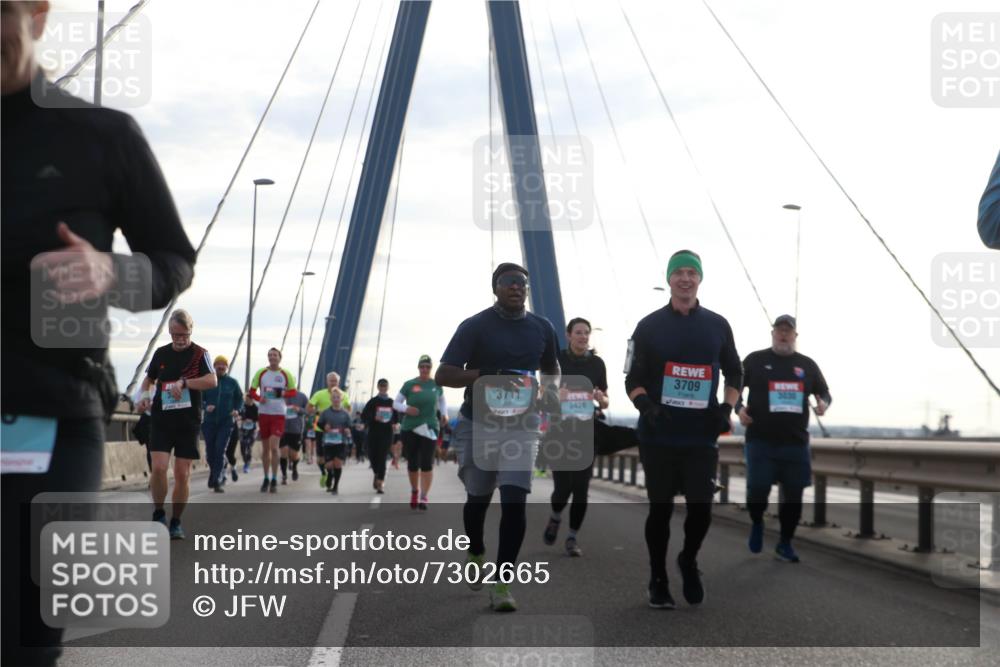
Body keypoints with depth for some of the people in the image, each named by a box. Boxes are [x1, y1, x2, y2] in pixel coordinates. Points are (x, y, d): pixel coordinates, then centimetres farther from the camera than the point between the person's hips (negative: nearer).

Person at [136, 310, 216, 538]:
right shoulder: (161, 353, 8)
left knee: (183, 474, 1)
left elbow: (212, 381, -18)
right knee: (158, 468, -13)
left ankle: (176, 522, 15)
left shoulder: (200, 354, -2)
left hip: (188, 423, -2)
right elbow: (149, 378, 23)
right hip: (161, 419, 2)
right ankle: (158, 514, 7)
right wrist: (145, 395, 3)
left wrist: (184, 383, -28)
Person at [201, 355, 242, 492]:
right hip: (209, 422, 1)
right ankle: (220, 475, 30)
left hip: (226, 422, -1)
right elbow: (199, 399, 5)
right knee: (210, 452, 6)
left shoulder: (232, 382, 5)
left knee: (220, 451, -12)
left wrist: (237, 409, -3)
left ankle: (216, 481, -10)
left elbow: (239, 398, 15)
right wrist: (205, 407, -15)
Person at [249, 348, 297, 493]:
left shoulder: (286, 374, 1)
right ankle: (266, 478, 22)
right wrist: (259, 398, -13)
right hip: (263, 413, 2)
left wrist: (283, 393, -14)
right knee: (265, 448, 9)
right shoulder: (261, 373, 4)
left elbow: (293, 392, 7)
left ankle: (274, 480, -4)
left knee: (274, 447, -12)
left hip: (278, 414, -2)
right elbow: (252, 391, 8)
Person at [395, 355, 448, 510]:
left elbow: (442, 401, 22)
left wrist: (444, 414, 5)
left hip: (430, 428, 0)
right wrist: (406, 409, -15)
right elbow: (396, 403, 5)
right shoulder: (409, 385, 0)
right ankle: (414, 491, 30)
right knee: (412, 463, 8)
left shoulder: (436, 385, 5)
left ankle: (424, 497, -4)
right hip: (409, 428, 0)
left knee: (427, 463, -7)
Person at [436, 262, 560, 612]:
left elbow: (551, 367, 23)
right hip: (479, 423, -1)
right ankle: (476, 554, 44)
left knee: (514, 501, -12)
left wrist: (551, 387, 0)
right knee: (478, 498, 15)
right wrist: (487, 375, -28)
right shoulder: (475, 327, -9)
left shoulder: (542, 328, 4)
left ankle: (502, 584, -9)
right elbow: (442, 376, -15)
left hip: (521, 425, 1)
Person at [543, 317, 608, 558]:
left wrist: (600, 398, -13)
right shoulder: (556, 360, -2)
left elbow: (605, 403, 10)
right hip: (560, 432, -2)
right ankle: (555, 518, 26)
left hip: (586, 433, 2)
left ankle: (572, 538, 12)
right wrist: (556, 395, -22)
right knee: (563, 486, -7)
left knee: (581, 489, -1)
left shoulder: (597, 363, 5)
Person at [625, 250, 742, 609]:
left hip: (702, 436, 1)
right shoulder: (649, 326, 2)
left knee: (701, 508, -4)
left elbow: (734, 374, 16)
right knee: (660, 509, 5)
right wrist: (645, 405, -16)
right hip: (658, 436, -1)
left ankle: (689, 561, 26)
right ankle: (658, 581, 20)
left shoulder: (718, 326, 8)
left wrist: (727, 408, -1)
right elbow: (633, 379, 4)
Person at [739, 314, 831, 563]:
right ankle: (757, 523, 24)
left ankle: (785, 544, 21)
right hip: (761, 440, -3)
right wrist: (739, 408, -10)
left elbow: (825, 393, 17)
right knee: (757, 489, -10)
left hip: (796, 442, 3)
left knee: (793, 495, 5)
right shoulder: (755, 360, 4)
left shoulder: (807, 364, 11)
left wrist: (823, 404, -6)